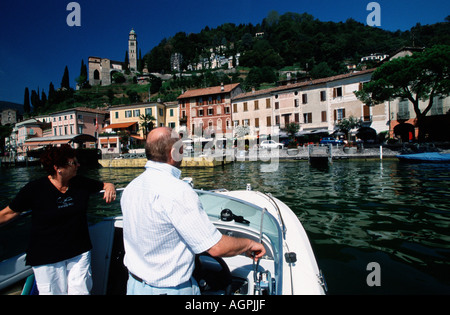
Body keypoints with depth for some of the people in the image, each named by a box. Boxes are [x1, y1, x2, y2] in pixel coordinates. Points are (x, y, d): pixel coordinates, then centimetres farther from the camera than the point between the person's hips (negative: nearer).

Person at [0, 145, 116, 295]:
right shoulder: (34, 189, -10)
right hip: (46, 259, -2)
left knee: (81, 291, 7)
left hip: (80, 253, 3)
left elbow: (105, 184, 8)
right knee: (53, 291, 9)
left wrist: (110, 187, -14)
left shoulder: (81, 183, -2)